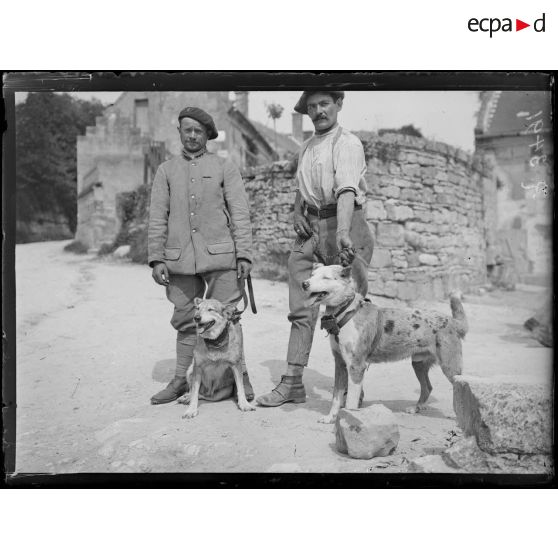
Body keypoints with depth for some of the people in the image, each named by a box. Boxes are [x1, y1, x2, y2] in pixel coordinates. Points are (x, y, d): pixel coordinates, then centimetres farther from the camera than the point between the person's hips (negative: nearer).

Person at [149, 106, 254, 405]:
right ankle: (181, 380, 19)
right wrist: (156, 258, 2)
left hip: (220, 257, -2)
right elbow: (157, 218, 10)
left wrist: (244, 254, -5)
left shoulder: (225, 167, 8)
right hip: (180, 259, 2)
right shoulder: (166, 170, 14)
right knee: (185, 321, 8)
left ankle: (239, 376, 12)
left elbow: (240, 214, 3)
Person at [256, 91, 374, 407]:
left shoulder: (347, 143, -6)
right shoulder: (307, 148, 19)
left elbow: (346, 190, -23)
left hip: (342, 226, -7)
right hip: (310, 231, 7)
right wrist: (297, 213, 7)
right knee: (301, 310, 3)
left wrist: (343, 232, -38)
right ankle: (293, 383, 8)